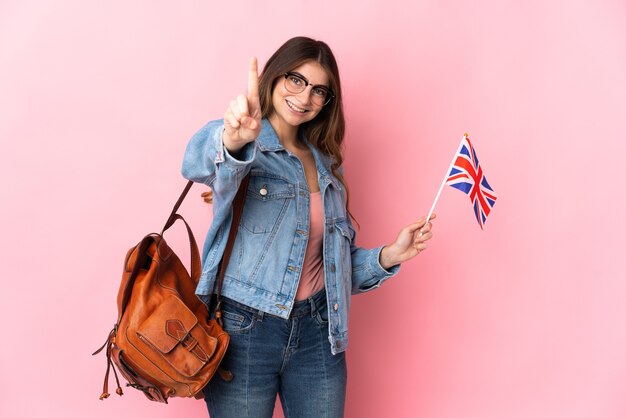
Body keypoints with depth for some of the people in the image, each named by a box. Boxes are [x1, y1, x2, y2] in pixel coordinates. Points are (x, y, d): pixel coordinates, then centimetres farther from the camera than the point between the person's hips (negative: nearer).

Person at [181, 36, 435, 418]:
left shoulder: (326, 162, 13)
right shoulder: (241, 145, -5)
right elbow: (200, 162, -31)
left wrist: (389, 255, 0)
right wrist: (235, 139, -52)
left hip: (318, 333, 5)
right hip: (243, 332, -4)